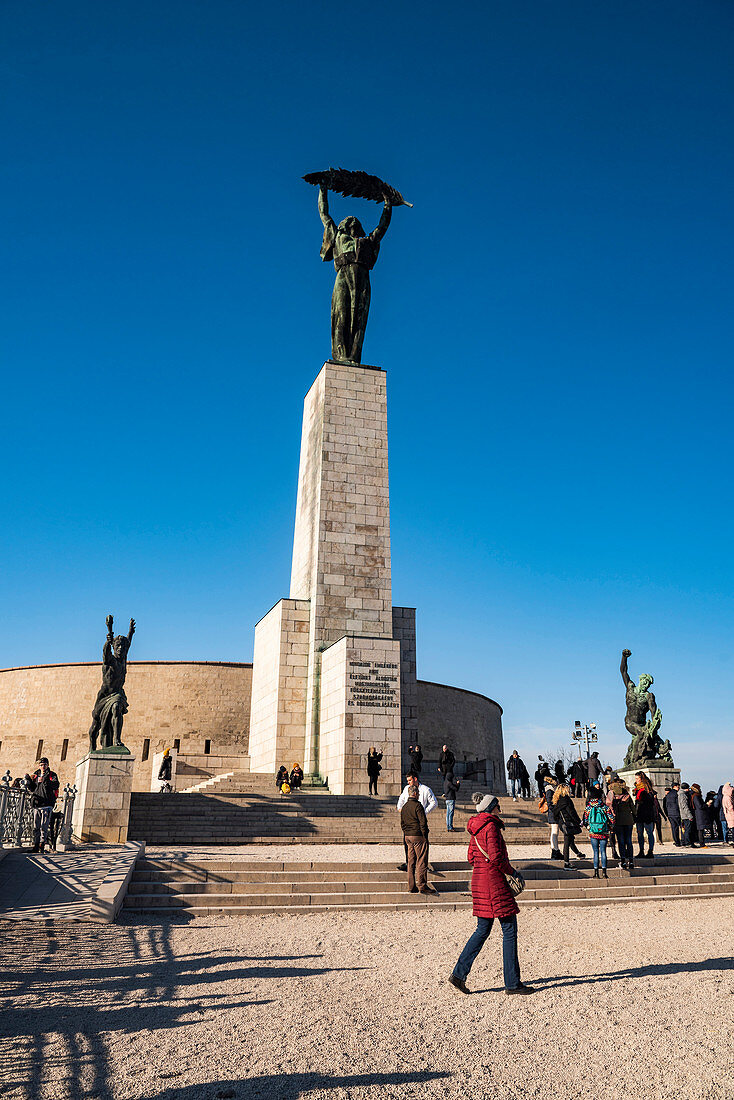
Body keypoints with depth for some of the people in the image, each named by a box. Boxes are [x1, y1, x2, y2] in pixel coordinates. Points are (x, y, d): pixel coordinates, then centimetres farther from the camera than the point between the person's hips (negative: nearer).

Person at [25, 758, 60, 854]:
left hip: (47, 804, -4)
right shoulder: (35, 775, 17)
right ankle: (36, 844, 10)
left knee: (44, 826, -7)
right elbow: (32, 788, 15)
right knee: (36, 826, 5)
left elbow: (56, 785, -13)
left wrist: (46, 781, -27)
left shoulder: (52, 775, 4)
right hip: (36, 804, 4)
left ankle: (42, 844, -6)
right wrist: (28, 781, -2)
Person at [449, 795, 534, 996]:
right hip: (494, 882, -9)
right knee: (509, 929, 0)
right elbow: (496, 857, -22)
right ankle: (512, 983, 6)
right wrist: (511, 871, -6)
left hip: (479, 879, 9)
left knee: (483, 930, 13)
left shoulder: (477, 828, 14)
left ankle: (459, 973, 11)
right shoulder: (491, 826, -14)